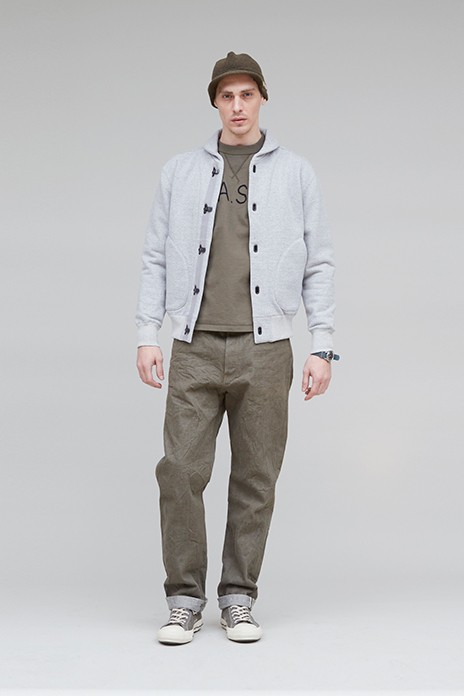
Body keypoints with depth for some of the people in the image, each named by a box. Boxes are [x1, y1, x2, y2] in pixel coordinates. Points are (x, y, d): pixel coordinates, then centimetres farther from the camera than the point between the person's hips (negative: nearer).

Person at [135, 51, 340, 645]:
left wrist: (323, 347, -1)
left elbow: (319, 264, 6)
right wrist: (147, 334, 0)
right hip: (195, 349, 0)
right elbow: (156, 258, 10)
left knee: (255, 479, 3)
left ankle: (239, 599, 15)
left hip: (264, 349, 0)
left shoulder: (295, 173, 9)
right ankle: (185, 599, 7)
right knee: (180, 471, -5)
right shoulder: (180, 172, 11)